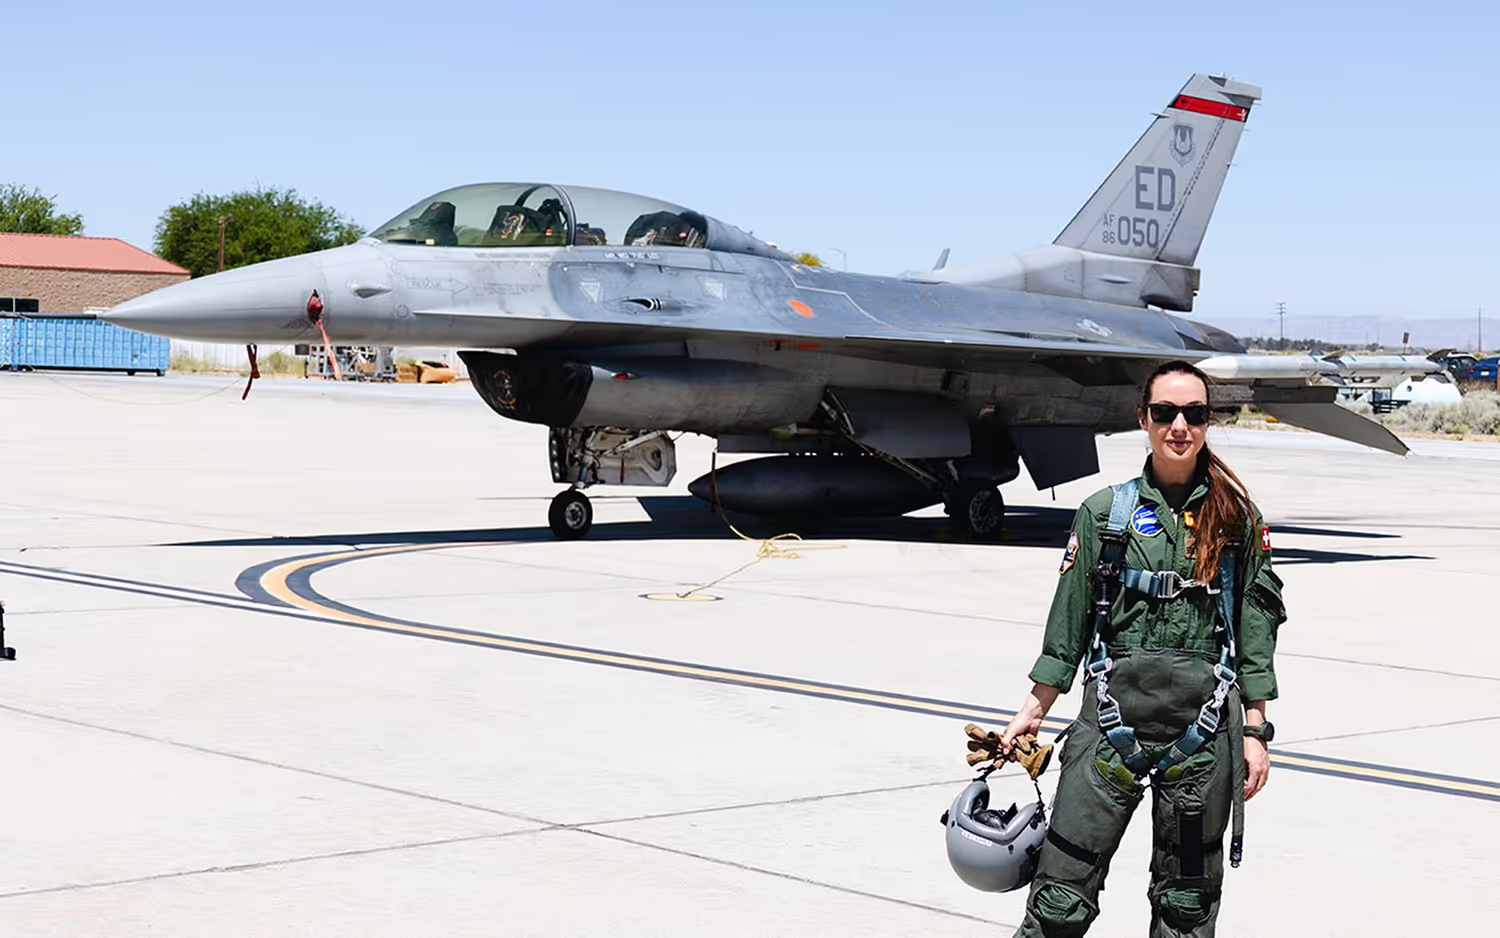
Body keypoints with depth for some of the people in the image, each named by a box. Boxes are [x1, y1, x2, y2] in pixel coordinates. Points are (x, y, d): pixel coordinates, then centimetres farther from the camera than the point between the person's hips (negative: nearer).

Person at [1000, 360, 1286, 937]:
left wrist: (1255, 732, 3)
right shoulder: (1105, 512, 5)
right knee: (1062, 891, -5)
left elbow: (1255, 631, 6)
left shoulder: (1237, 518, 5)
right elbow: (1068, 620, 8)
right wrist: (1034, 711, 7)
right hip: (1114, 711, 0)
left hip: (1204, 721, 1)